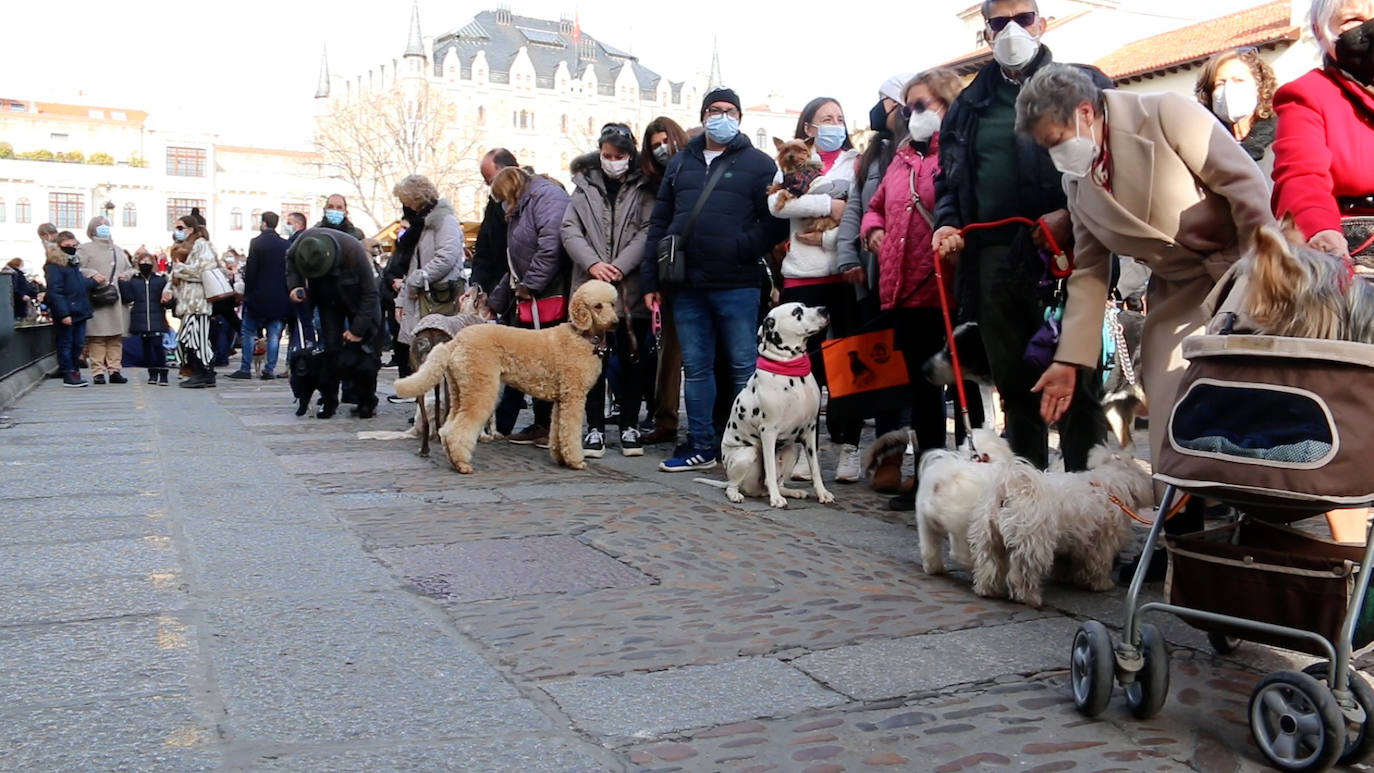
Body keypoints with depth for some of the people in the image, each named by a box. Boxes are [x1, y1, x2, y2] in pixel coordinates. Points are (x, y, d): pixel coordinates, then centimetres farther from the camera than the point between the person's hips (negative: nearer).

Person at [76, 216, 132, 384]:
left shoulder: (117, 250, 25)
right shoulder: (86, 249, 6)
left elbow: (130, 268, 31)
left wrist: (126, 274, 9)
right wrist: (93, 275, -16)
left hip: (117, 300, 5)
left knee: (116, 337, 2)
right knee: (97, 337, -8)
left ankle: (114, 370, 5)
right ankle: (98, 372, -7)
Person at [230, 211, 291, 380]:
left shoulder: (257, 242, -8)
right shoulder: (285, 245, 2)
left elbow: (250, 270, -9)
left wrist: (247, 292, -2)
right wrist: (285, 292, 11)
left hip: (258, 296, -3)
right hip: (280, 298, 3)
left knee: (249, 332, 8)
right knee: (274, 334, 5)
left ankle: (245, 368, 7)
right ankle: (270, 369, 4)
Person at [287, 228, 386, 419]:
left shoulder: (353, 251, -35)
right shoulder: (304, 241, -24)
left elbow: (369, 293, -24)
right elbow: (290, 259, 3)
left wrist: (358, 329, -22)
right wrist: (294, 285, -14)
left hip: (358, 303, -3)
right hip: (328, 301, 3)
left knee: (364, 351, -8)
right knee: (330, 350, -4)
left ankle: (367, 403, 3)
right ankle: (329, 401, 4)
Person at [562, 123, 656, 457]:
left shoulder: (643, 188, 7)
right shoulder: (584, 187, 12)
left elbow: (647, 232, -4)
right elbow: (570, 230, 5)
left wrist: (620, 266, -15)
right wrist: (593, 264, -11)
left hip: (631, 288, -1)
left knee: (633, 360, 4)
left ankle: (629, 426, 14)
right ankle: (595, 427, 9)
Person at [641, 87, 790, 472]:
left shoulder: (758, 163, 4)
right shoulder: (680, 163, 17)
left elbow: (776, 221, -3)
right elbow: (659, 223, 16)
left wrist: (741, 249, -16)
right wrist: (650, 279, 9)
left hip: (737, 285, -4)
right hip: (687, 286, 5)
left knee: (745, 367, -1)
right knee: (695, 368, 10)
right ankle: (701, 446, 19)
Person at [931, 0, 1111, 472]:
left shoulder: (1082, 84, 7)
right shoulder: (969, 106, 19)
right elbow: (949, 177, 23)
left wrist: (1071, 215, -15)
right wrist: (946, 222, 4)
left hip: (1063, 252, -4)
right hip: (993, 258, 5)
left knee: (1075, 382, -4)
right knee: (1015, 388, 10)